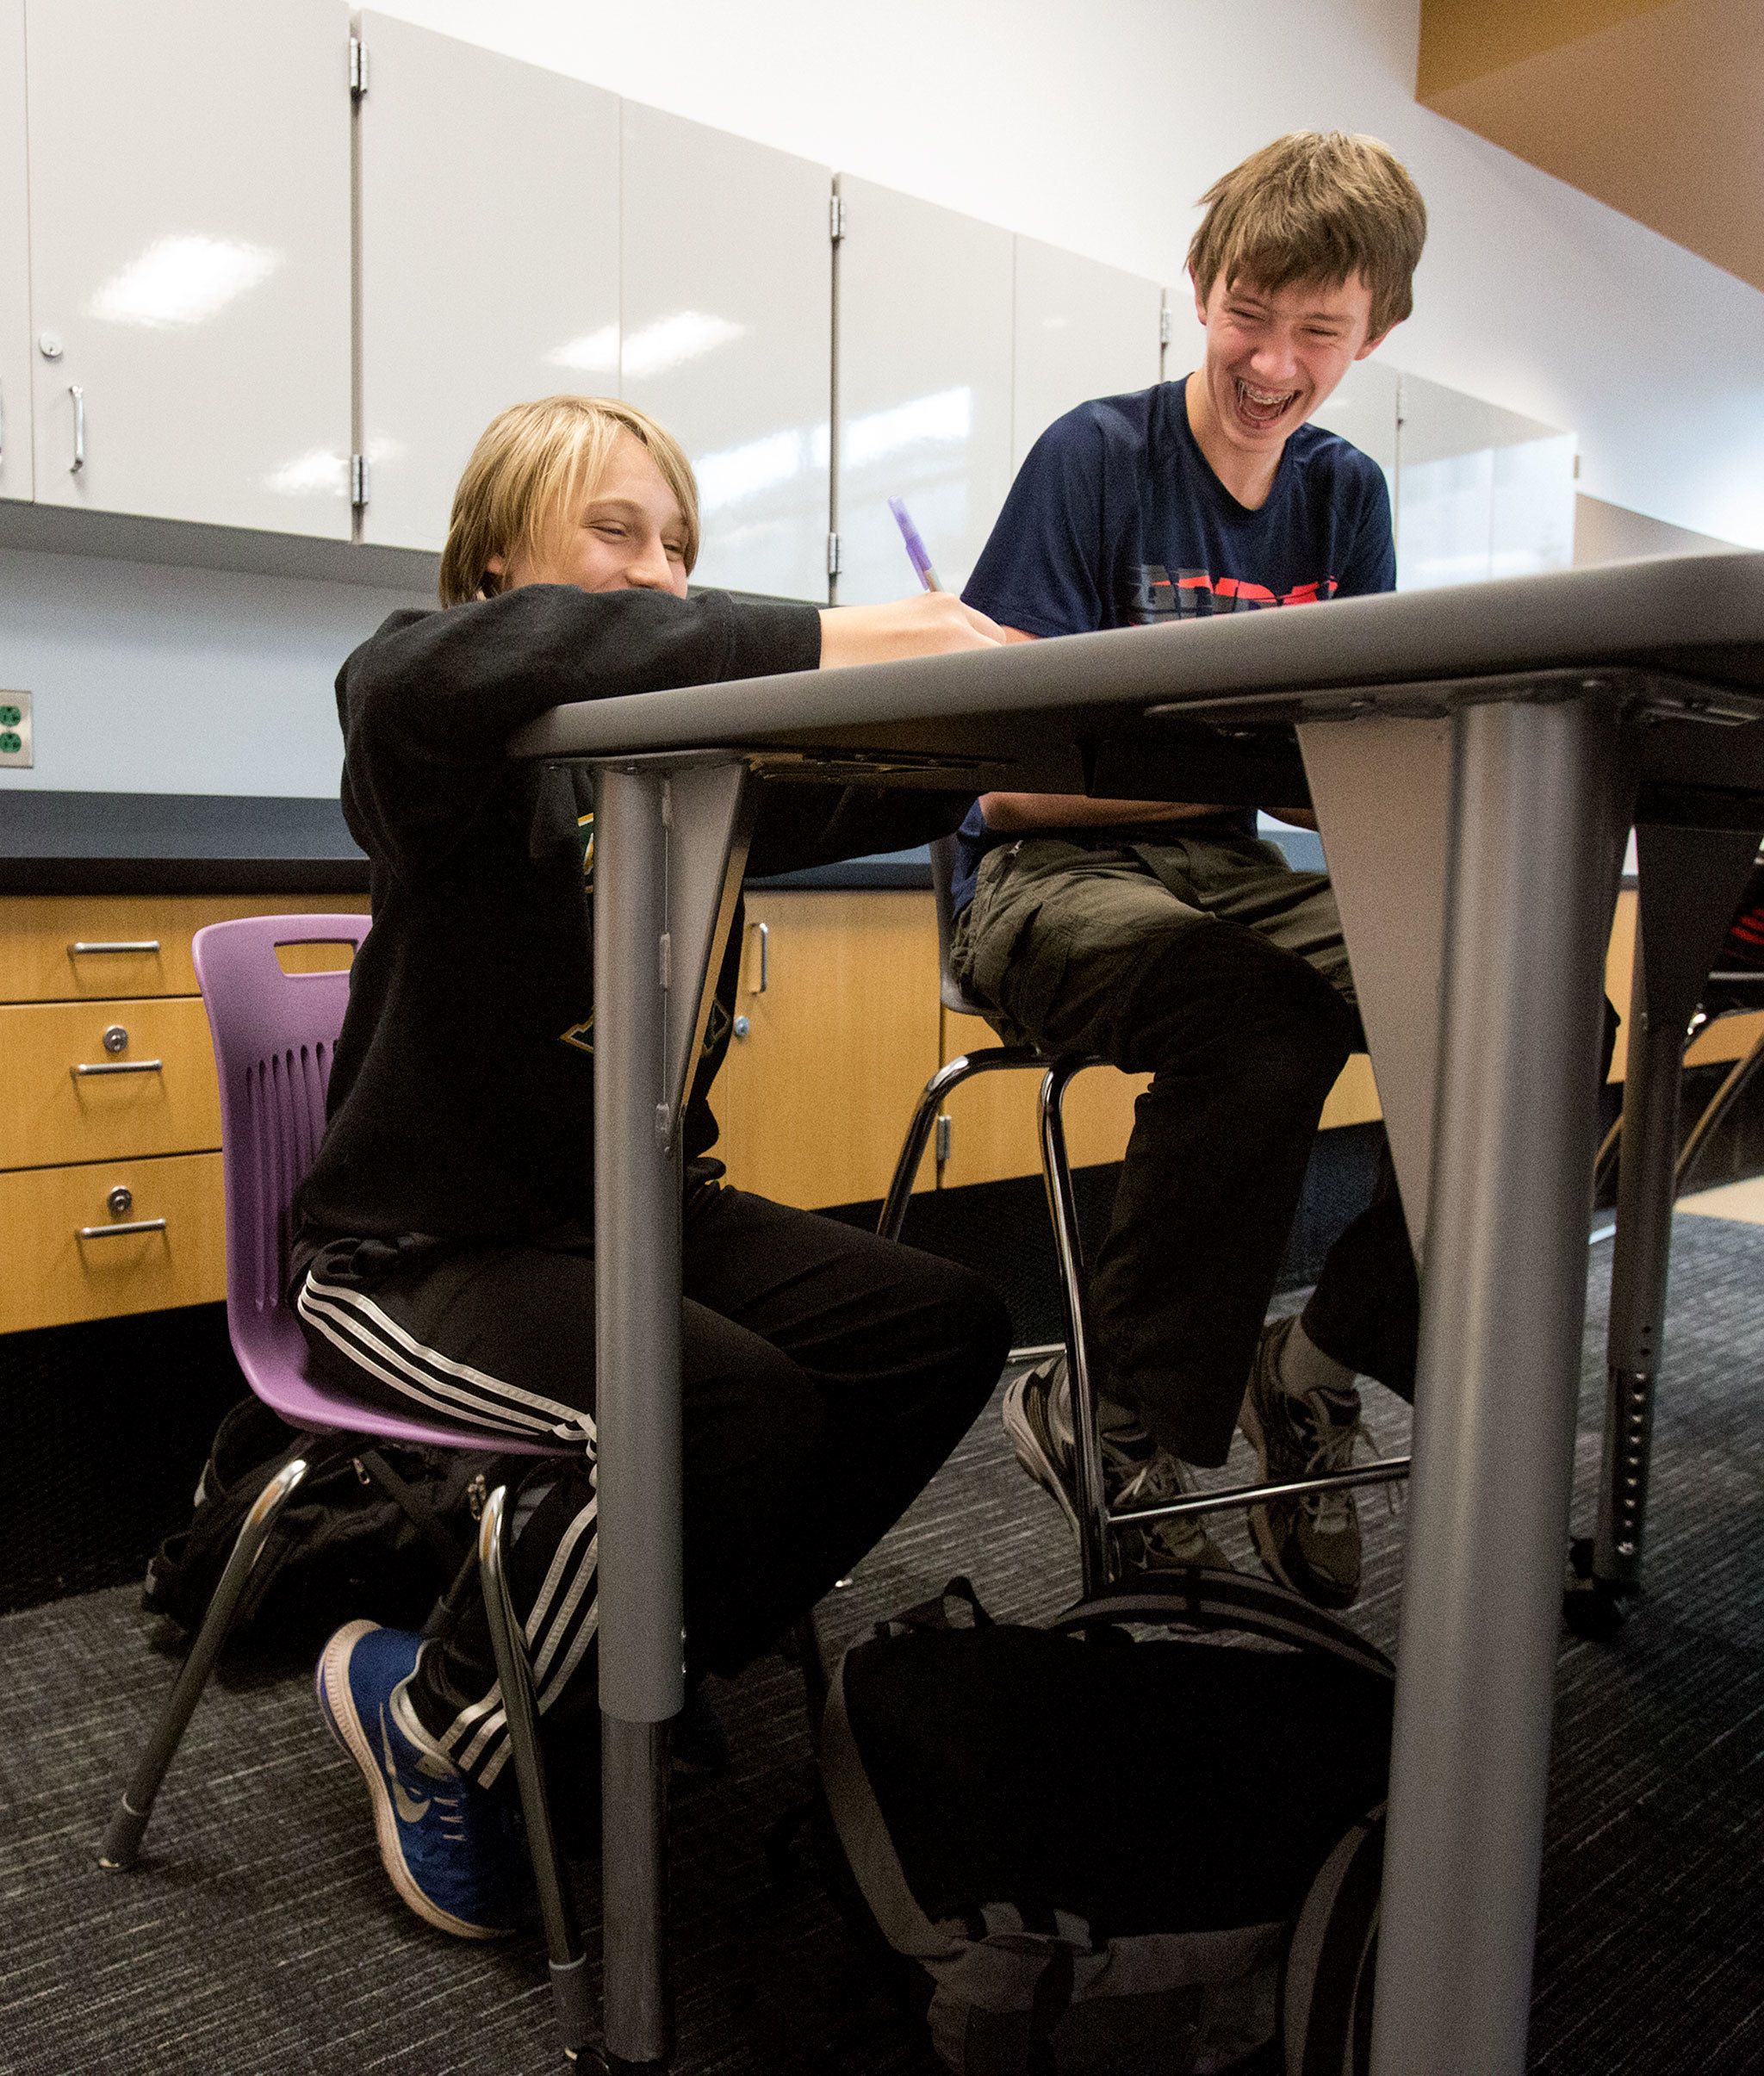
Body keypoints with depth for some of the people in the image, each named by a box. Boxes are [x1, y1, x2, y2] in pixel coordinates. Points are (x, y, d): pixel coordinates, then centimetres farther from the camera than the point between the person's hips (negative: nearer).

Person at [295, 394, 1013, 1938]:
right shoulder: (426, 724, -9)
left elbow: (879, 789, -2)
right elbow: (450, 668, -35)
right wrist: (819, 641, -41)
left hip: (638, 1213, 7)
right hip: (423, 1252, -7)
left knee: (948, 1327, -8)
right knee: (740, 1403, -30)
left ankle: (615, 1679, 7)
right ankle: (433, 1715, 0)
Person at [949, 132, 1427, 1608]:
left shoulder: (1346, 495, 12)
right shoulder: (1095, 459, -5)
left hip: (1232, 871, 5)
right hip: (1046, 876, -5)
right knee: (1265, 1021, -38)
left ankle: (1322, 1366, -2)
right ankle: (1120, 1425, -15)